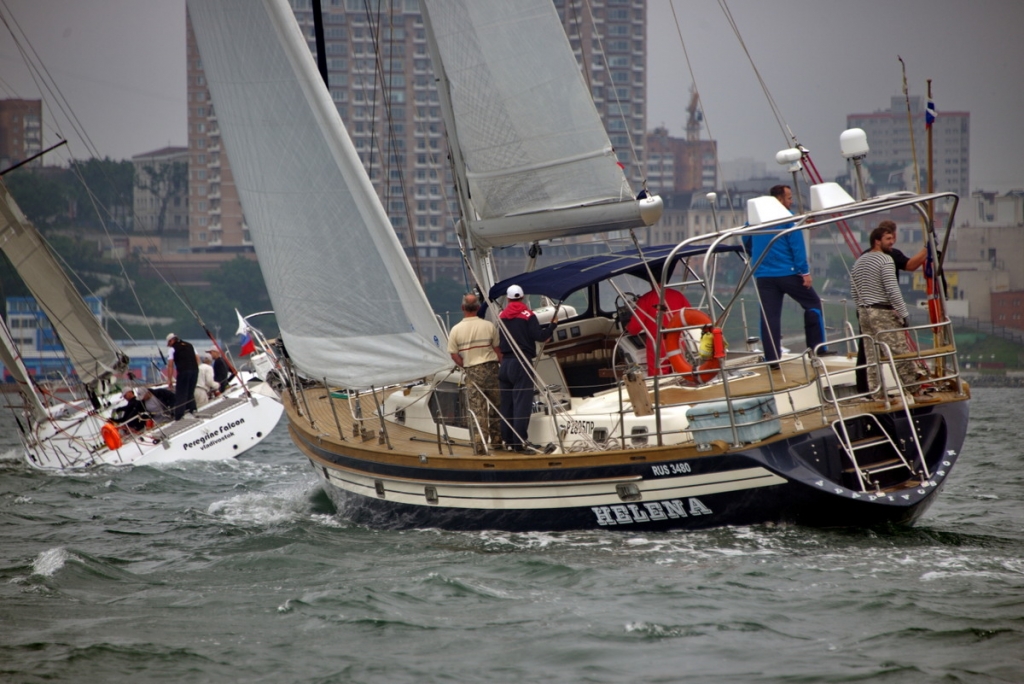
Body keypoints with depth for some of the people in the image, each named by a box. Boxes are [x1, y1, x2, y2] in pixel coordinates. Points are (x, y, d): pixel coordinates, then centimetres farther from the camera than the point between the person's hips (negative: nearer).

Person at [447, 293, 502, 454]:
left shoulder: (456, 329, -5)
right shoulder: (488, 326, -4)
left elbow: (454, 355, -1)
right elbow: (498, 350, 1)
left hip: (473, 372, -1)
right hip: (491, 368, 1)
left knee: (478, 410, 1)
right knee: (495, 407, 15)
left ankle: (480, 446, -3)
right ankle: (496, 439, 23)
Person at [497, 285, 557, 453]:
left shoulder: (502, 316, 11)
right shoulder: (527, 315, -6)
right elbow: (540, 336, -12)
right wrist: (553, 325, 3)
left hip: (505, 363, 6)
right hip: (522, 363, -6)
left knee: (507, 403, 10)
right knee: (522, 403, -7)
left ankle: (508, 440, 10)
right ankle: (520, 442, -13)